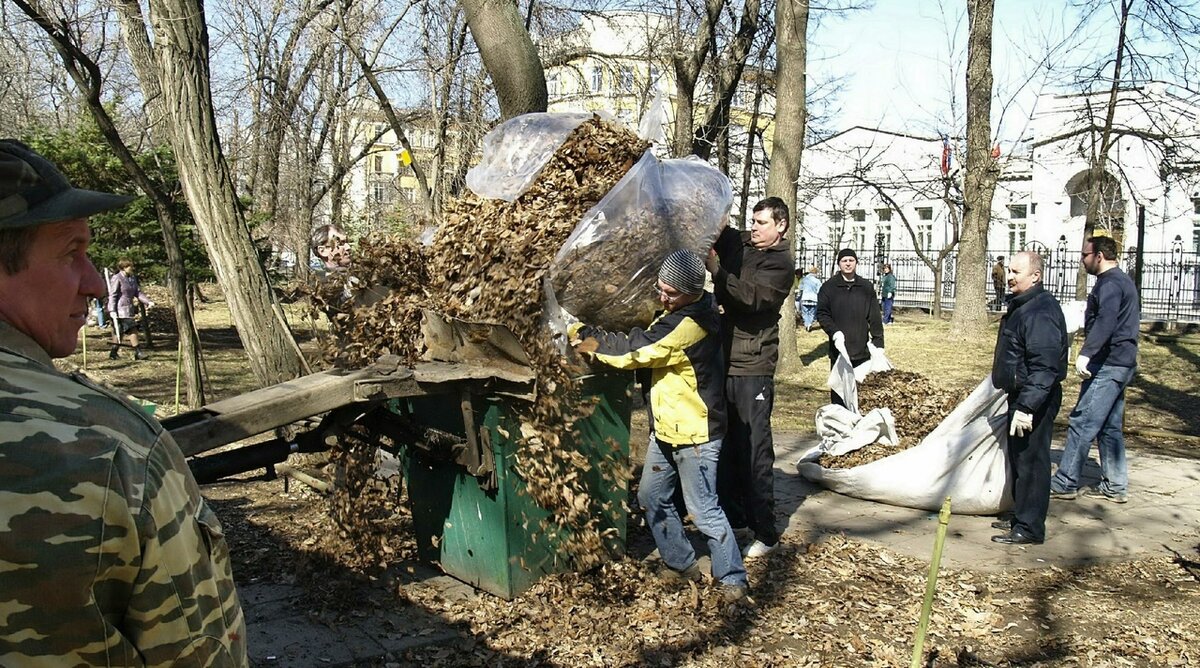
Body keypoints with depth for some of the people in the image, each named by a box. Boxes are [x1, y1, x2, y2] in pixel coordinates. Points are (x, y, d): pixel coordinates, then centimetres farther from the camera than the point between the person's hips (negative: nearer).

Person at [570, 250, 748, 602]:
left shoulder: (692, 323, -25)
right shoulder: (677, 311, 6)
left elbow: (640, 349, -24)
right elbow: (644, 339, 10)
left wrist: (594, 342, -10)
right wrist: (586, 333, -1)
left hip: (695, 433, -10)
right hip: (666, 428, 10)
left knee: (704, 511, -2)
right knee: (652, 497, 17)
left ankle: (732, 578, 13)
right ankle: (680, 563, 32)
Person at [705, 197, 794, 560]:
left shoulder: (780, 263, -7)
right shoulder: (736, 244, 12)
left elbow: (752, 296, -21)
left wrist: (716, 268, -28)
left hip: (753, 367, -6)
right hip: (723, 359, 6)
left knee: (755, 449, -4)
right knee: (725, 444, 13)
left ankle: (766, 533, 5)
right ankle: (733, 514, 28)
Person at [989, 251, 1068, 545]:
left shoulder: (1041, 311, -21)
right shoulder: (1021, 305, 13)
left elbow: (1044, 366, -27)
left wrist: (1027, 406, -30)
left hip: (1034, 400, -11)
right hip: (1021, 395, 11)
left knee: (1030, 460, -4)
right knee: (1019, 458, 18)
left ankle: (1029, 528, 4)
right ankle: (1021, 517, 30)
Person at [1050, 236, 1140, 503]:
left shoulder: (1109, 283, -14)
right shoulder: (1123, 280, 19)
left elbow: (1106, 321, -31)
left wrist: (1086, 353, -41)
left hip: (1107, 364, -11)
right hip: (1122, 363, 11)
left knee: (1082, 423, -8)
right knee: (1110, 427, 14)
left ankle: (1065, 483, -5)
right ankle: (1115, 486, 18)